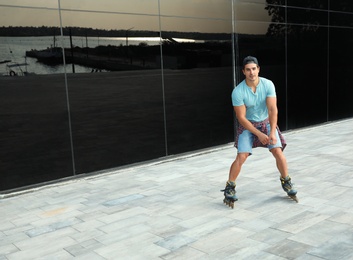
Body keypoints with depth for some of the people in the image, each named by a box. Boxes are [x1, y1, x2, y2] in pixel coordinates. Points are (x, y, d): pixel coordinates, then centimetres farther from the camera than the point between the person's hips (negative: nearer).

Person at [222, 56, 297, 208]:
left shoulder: (268, 85, -17)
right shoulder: (238, 92, -23)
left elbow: (272, 109, -21)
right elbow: (241, 117, -19)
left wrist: (272, 132, -31)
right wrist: (259, 134, -23)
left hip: (266, 122, 2)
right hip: (247, 125, -2)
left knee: (278, 152, -10)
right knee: (241, 157, -14)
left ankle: (286, 183, 14)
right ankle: (230, 188, 3)